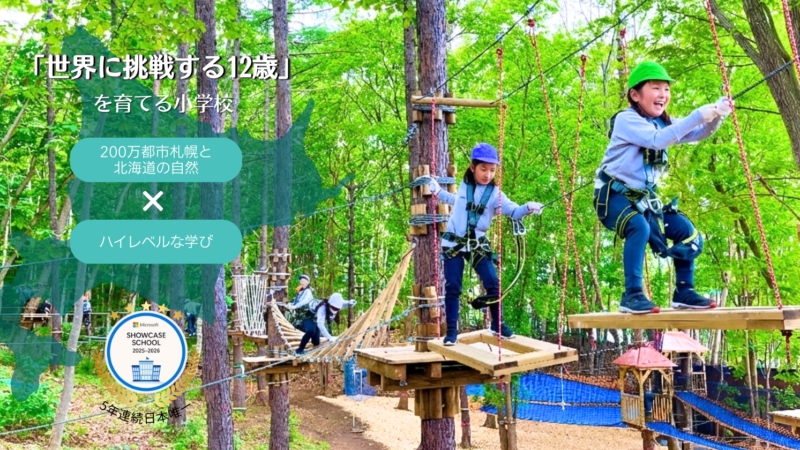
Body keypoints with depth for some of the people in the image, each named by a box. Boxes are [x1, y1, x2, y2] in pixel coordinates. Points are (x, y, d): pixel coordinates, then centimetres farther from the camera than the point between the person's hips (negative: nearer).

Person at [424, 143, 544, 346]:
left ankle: (497, 324, 15)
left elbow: (513, 211, -18)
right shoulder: (464, 186, 5)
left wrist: (528, 208, -37)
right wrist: (437, 191, 30)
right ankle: (451, 331, 7)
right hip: (453, 242, 1)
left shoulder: (495, 194, -4)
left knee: (493, 284, -6)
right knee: (452, 288, -1)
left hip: (478, 244, -1)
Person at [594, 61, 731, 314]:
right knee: (639, 227, -35)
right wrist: (697, 116, -35)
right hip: (614, 195, -8)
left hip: (644, 198, 8)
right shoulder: (626, 120, -15)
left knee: (689, 233, 0)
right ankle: (632, 295, -27)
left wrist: (717, 116, -24)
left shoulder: (664, 123, 9)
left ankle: (683, 292, 15)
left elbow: (699, 134, -4)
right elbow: (657, 140, -31)